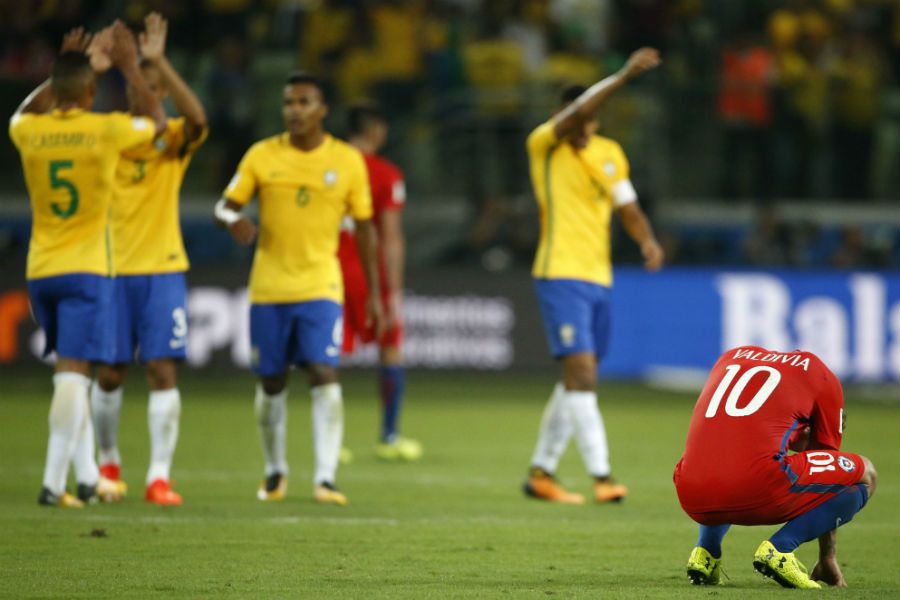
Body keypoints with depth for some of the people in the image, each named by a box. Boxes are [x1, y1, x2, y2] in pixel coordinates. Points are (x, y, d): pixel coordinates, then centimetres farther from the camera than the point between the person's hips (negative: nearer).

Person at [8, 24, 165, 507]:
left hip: (40, 272, 4)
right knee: (73, 372, -8)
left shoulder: (29, 132, 0)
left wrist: (61, 71, 28)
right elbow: (155, 120, 13)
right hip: (85, 270, -4)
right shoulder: (106, 130, -9)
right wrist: (129, 67, 19)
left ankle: (87, 477, 20)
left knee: (69, 371, 16)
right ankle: (53, 483, -16)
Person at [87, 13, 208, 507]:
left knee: (162, 370, -8)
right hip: (112, 269, 1)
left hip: (162, 270, -1)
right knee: (109, 373, 6)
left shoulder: (173, 138, -1)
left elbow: (196, 118, -22)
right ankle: (108, 462, 27)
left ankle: (159, 476, -7)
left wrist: (159, 61, -28)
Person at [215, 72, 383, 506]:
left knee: (324, 374, -16)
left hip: (320, 286, -1)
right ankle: (275, 472, 26)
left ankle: (325, 478, -16)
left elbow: (364, 227, 7)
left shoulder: (348, 161, 0)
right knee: (271, 382, 7)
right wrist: (233, 219, -24)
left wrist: (373, 292, 6)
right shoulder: (262, 156, 0)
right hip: (268, 287, 1)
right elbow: (225, 205, 2)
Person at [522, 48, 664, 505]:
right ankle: (600, 475, -21)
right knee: (582, 373, -17)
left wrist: (647, 239, -6)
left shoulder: (610, 153, 12)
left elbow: (628, 208, 15)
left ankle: (540, 472, 22)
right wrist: (625, 76, -32)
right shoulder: (544, 145, -7)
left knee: (576, 382, 11)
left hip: (599, 279, 7)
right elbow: (578, 111, -24)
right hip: (561, 276, -7)